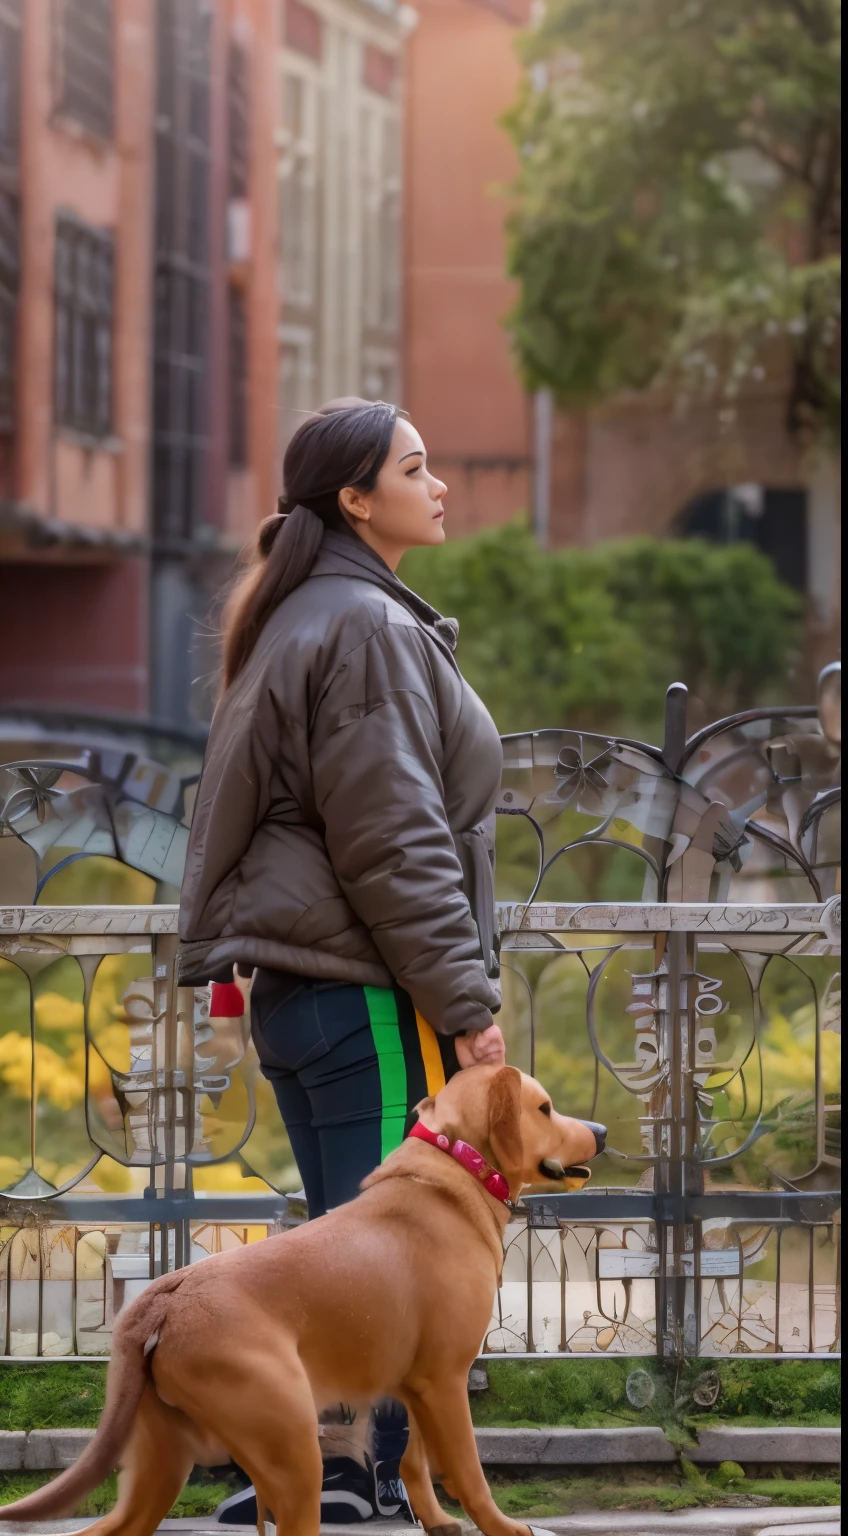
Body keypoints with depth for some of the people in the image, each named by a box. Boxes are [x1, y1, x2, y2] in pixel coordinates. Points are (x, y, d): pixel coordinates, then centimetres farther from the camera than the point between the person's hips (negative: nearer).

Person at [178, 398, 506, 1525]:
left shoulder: (301, 622, 19)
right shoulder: (367, 629, -12)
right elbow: (395, 841, -17)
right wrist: (465, 1000, -16)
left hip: (295, 980, 10)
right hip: (369, 989, -10)